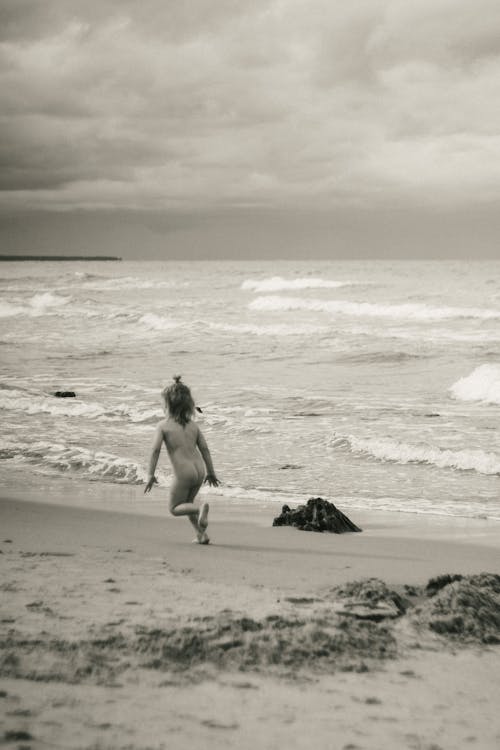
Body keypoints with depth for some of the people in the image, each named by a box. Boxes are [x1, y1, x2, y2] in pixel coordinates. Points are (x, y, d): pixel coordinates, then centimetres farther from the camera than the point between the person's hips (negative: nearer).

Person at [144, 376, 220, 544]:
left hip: (184, 473, -6)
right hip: (199, 470, 6)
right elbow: (204, 449, 7)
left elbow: (156, 450, -13)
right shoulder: (193, 425, 8)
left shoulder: (163, 425, -4)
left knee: (175, 508, 13)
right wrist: (211, 473, 16)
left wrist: (151, 475, -8)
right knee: (186, 502, 27)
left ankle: (201, 508, -15)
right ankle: (201, 534, 18)